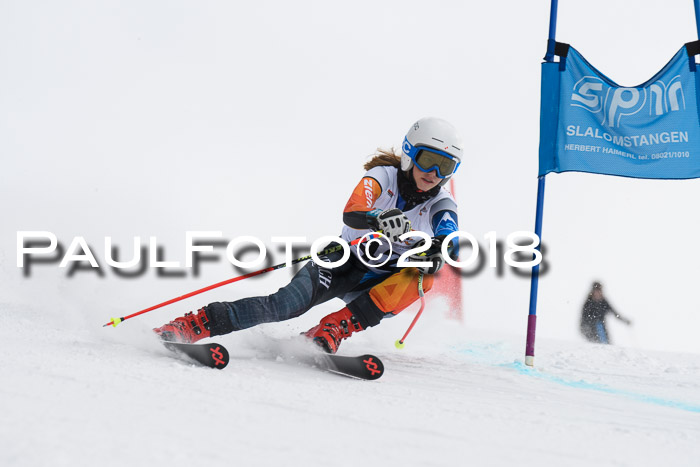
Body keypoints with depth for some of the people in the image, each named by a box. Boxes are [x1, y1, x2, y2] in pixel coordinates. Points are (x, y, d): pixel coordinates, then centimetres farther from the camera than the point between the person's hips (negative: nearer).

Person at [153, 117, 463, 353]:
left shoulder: (441, 205, -2)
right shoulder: (383, 176, -8)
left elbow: (450, 244, -23)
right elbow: (350, 214, -28)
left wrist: (436, 252, -47)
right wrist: (378, 221, -51)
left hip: (380, 283, 2)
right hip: (348, 262, -2)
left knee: (419, 278, -31)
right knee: (288, 302, -27)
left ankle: (334, 329, -32)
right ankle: (196, 324, -26)